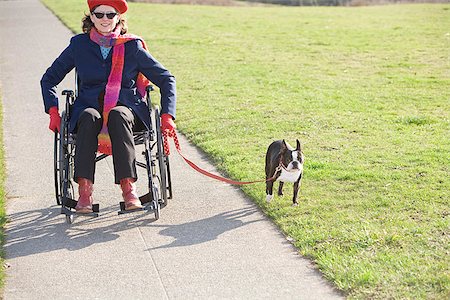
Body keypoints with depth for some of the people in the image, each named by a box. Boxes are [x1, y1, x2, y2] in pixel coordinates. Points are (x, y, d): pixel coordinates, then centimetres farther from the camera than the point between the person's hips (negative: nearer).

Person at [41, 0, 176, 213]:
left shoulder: (132, 46, 6)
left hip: (126, 106, -1)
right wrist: (53, 111, 2)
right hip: (88, 106, 1)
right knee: (89, 117, -36)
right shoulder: (79, 45, 9)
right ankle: (84, 189, -43)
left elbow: (166, 79, 9)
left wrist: (167, 116, -2)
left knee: (117, 115, -37)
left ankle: (128, 186, -44)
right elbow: (49, 78, 17)